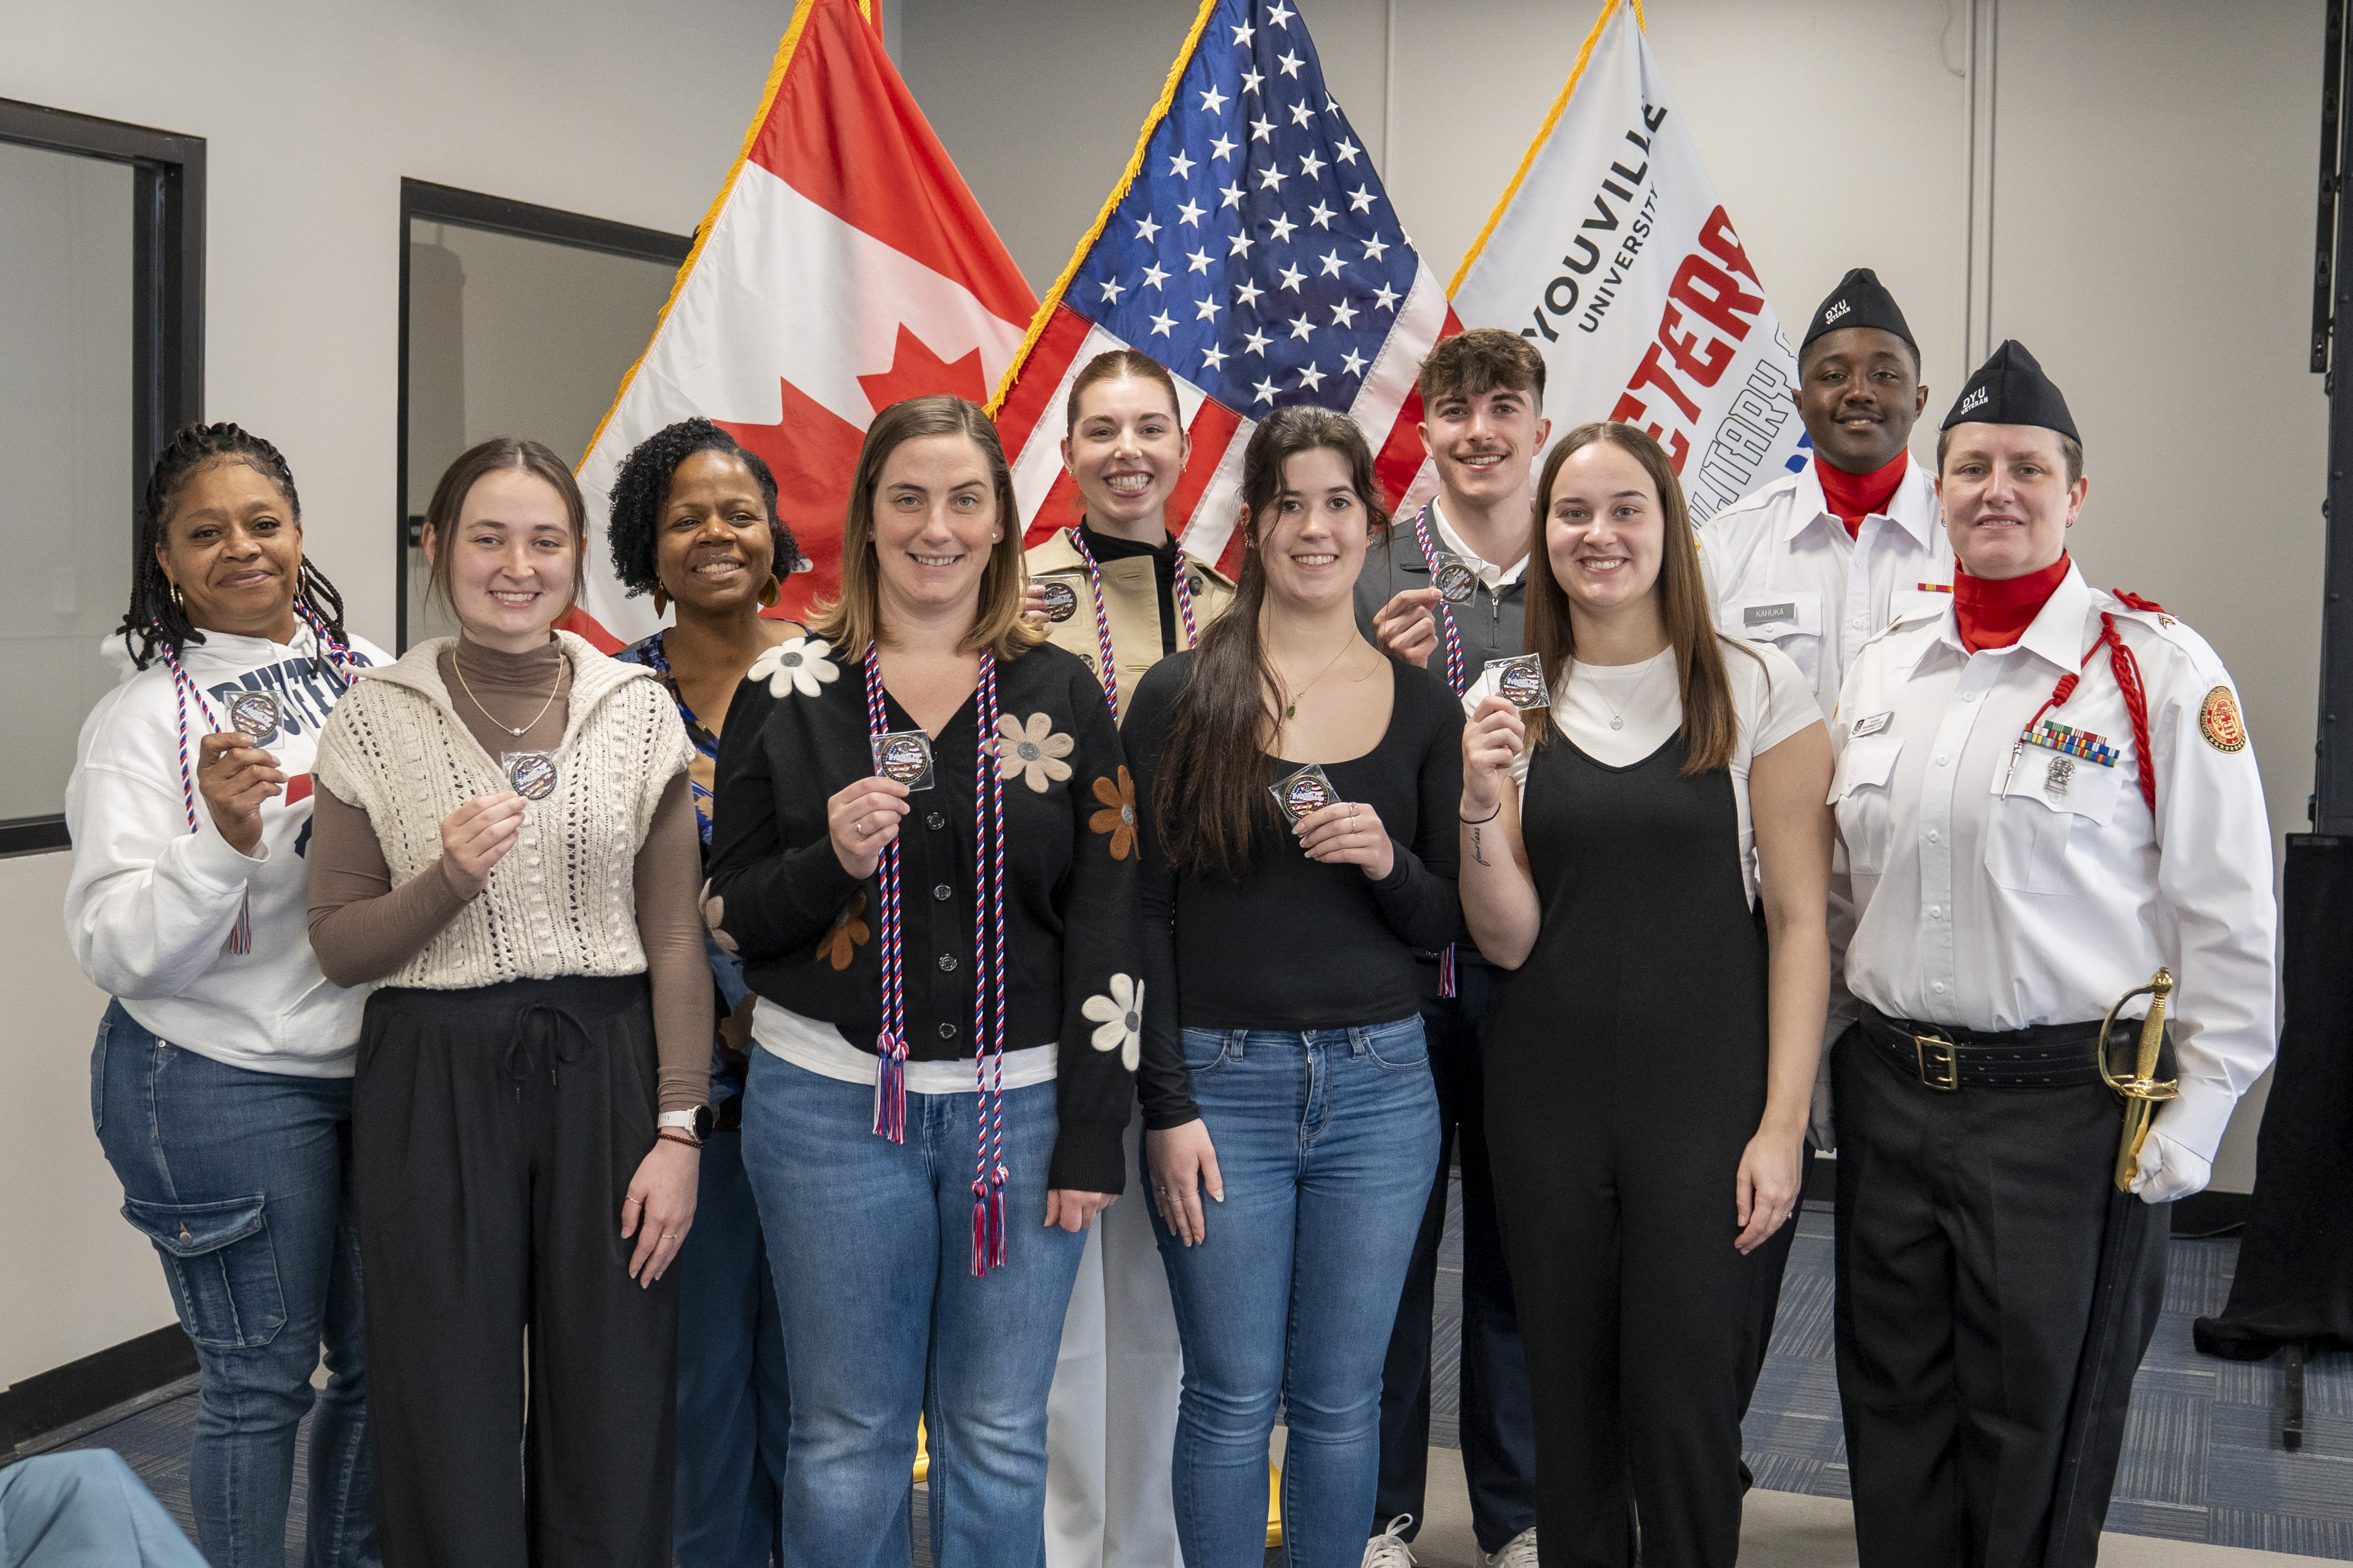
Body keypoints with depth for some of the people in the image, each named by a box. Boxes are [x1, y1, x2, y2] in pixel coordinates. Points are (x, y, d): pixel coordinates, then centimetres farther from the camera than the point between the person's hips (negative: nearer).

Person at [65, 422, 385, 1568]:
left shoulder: (363, 670, 4)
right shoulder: (142, 716, -10)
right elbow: (116, 950, -15)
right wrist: (224, 840, -29)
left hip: (377, 1062, 6)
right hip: (225, 1086, -5)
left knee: (385, 1357, 14)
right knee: (262, 1380, 5)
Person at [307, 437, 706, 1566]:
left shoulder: (638, 709, 3)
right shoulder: (377, 720, 1)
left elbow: (675, 940, 3)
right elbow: (338, 946, 2)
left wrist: (678, 1130, -3)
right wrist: (448, 880, -16)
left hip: (604, 1075, 1)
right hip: (434, 1084, -1)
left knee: (613, 1432, 6)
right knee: (450, 1435, 6)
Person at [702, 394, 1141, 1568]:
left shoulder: (1061, 694, 4)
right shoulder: (787, 688, 2)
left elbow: (1108, 923, 2)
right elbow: (727, 916, 4)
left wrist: (1092, 1134, -3)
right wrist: (833, 862, -17)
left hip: (1023, 1107, 1)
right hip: (833, 1105, -1)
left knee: (998, 1440, 10)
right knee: (847, 1440, 9)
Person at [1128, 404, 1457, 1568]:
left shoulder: (1421, 704, 6)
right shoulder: (1180, 695, -1)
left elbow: (1449, 927, 9)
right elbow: (1145, 914, -3)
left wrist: (1387, 861, -13)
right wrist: (1168, 1106, -8)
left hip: (1379, 1083, 2)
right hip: (1222, 1080, -2)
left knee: (1341, 1397, 11)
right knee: (1232, 1396, 6)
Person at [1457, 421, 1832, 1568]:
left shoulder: (1757, 693, -2)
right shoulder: (1508, 707, 6)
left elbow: (1799, 918, -4)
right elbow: (1507, 940, 2)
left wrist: (1782, 1121, -10)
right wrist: (1479, 804, -15)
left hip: (1706, 1101, -3)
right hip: (1549, 1103, 3)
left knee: (1682, 1405, -1)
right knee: (1566, 1408, 11)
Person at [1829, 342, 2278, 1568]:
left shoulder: (2159, 671, -8)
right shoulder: (1883, 670, 8)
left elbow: (2228, 922, -8)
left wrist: (2188, 1126, -10)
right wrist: (1833, 1066, 12)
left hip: (2069, 1109, -5)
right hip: (1887, 1096, 5)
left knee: (2037, 1446, 9)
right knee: (1893, 1426, 16)